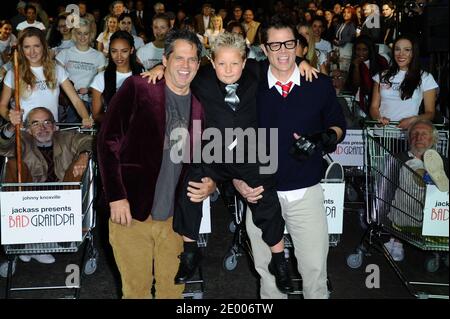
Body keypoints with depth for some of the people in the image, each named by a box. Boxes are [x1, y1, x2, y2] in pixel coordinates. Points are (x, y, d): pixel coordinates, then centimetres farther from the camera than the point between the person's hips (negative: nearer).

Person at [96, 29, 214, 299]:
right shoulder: (137, 89, -4)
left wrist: (210, 184, -4)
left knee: (173, 288, 14)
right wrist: (116, 197, -11)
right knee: (136, 288, 10)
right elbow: (108, 141, -6)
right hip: (131, 212, -3)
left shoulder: (200, 108, 7)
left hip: (174, 217, 4)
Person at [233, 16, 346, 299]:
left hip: (307, 193, 0)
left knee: (315, 268, 5)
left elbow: (338, 126, 10)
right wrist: (238, 180, -9)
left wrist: (324, 139, -12)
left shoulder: (320, 85, -1)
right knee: (267, 268, 15)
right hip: (261, 193, 1)